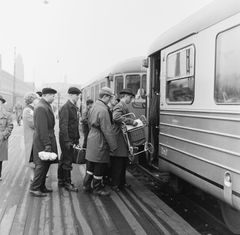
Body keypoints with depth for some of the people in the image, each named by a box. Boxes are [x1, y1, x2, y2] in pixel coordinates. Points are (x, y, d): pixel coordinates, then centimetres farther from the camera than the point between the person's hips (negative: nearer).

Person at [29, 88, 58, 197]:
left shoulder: (46, 106, 13)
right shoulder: (41, 108, -19)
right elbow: (42, 128, -23)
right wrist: (47, 144, -23)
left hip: (48, 138, 10)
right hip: (42, 140, -10)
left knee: (45, 164, 14)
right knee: (41, 164, -3)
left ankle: (41, 187, 24)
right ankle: (34, 188, 7)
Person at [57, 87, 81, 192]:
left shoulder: (75, 107, 13)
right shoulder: (65, 107, -15)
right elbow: (63, 125, -20)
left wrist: (77, 138, 16)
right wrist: (67, 140, -23)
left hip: (71, 139, 9)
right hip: (66, 139, -9)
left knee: (63, 160, 16)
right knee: (67, 161, -1)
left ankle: (61, 180, 27)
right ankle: (67, 183, 8)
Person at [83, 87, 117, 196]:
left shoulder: (94, 106, 9)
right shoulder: (103, 110, -21)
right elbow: (107, 130, -20)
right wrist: (113, 145, -14)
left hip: (92, 138, 10)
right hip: (100, 141, -10)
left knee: (91, 163, 17)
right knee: (100, 164, 3)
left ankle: (86, 185, 27)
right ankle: (97, 188, 16)